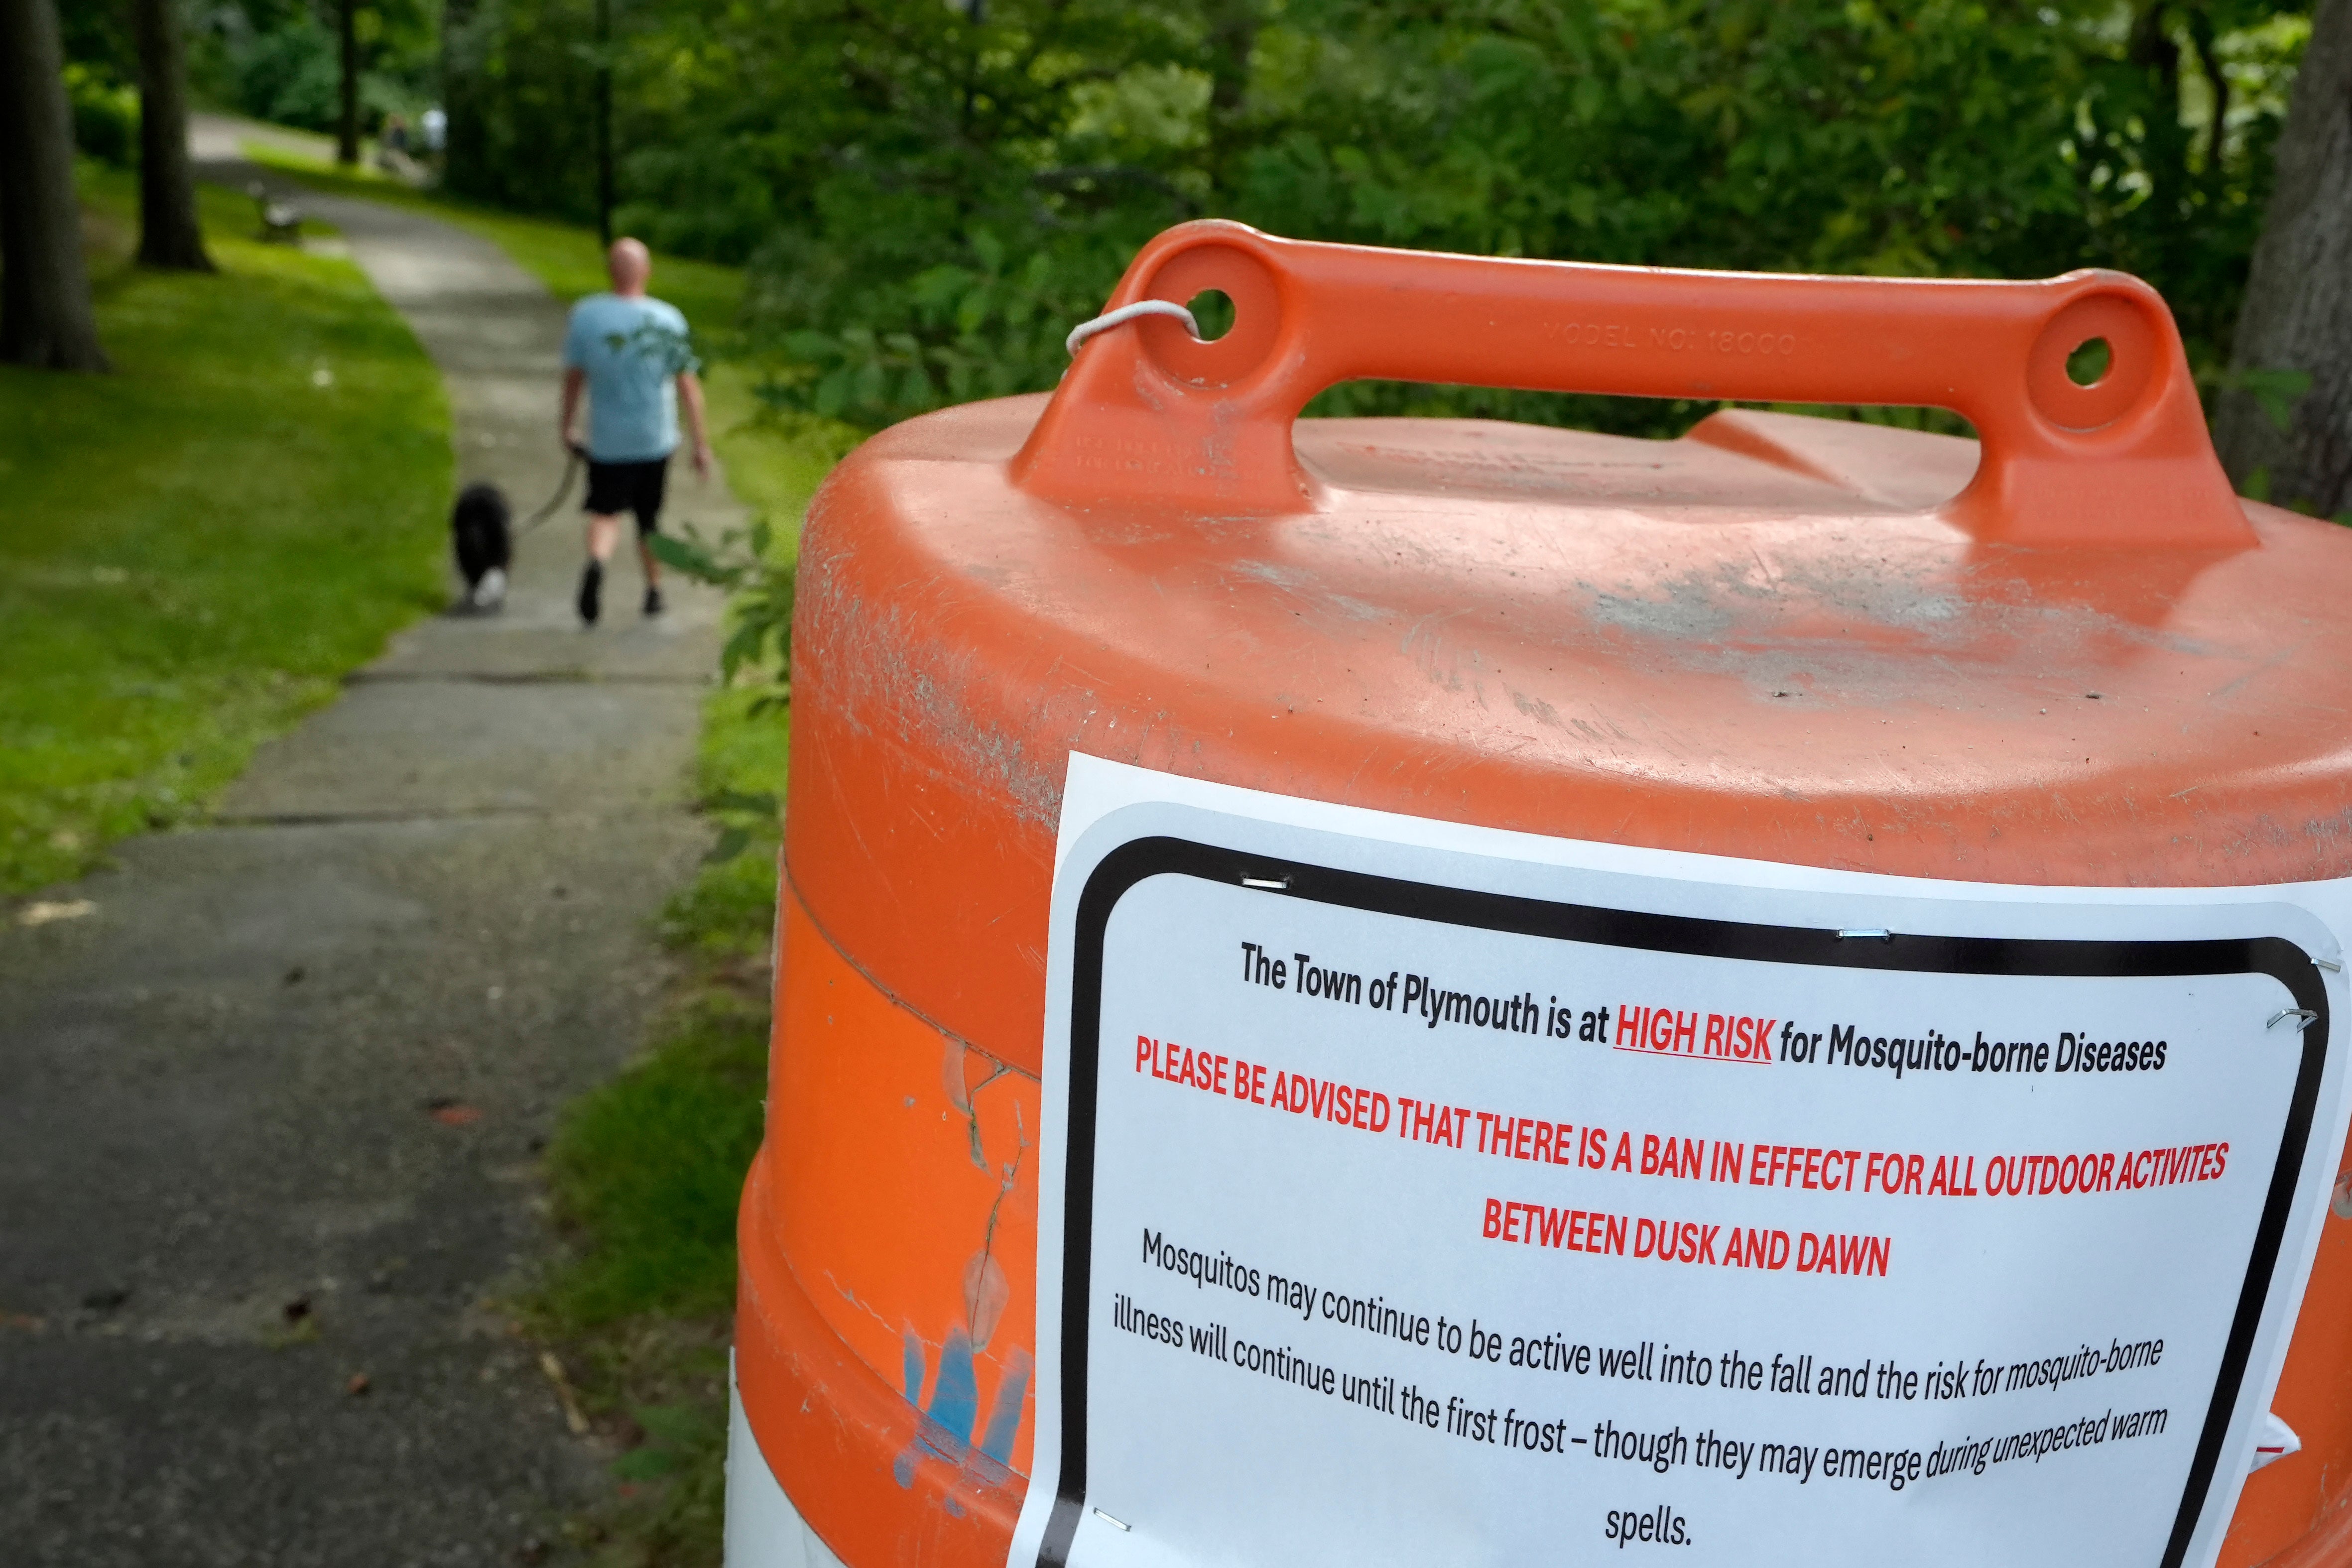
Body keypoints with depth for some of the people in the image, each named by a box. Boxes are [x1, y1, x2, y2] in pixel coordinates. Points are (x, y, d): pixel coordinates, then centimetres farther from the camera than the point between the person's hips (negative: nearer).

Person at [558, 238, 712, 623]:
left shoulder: (585, 315, -8)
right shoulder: (668, 320, -11)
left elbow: (573, 377, 1)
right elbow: (688, 386, -10)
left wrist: (566, 424, 17)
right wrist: (701, 444, -3)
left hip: (607, 441, 0)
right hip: (656, 438, 0)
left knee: (605, 512, 6)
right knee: (649, 520, 16)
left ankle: (596, 562, -24)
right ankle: (654, 591, 27)